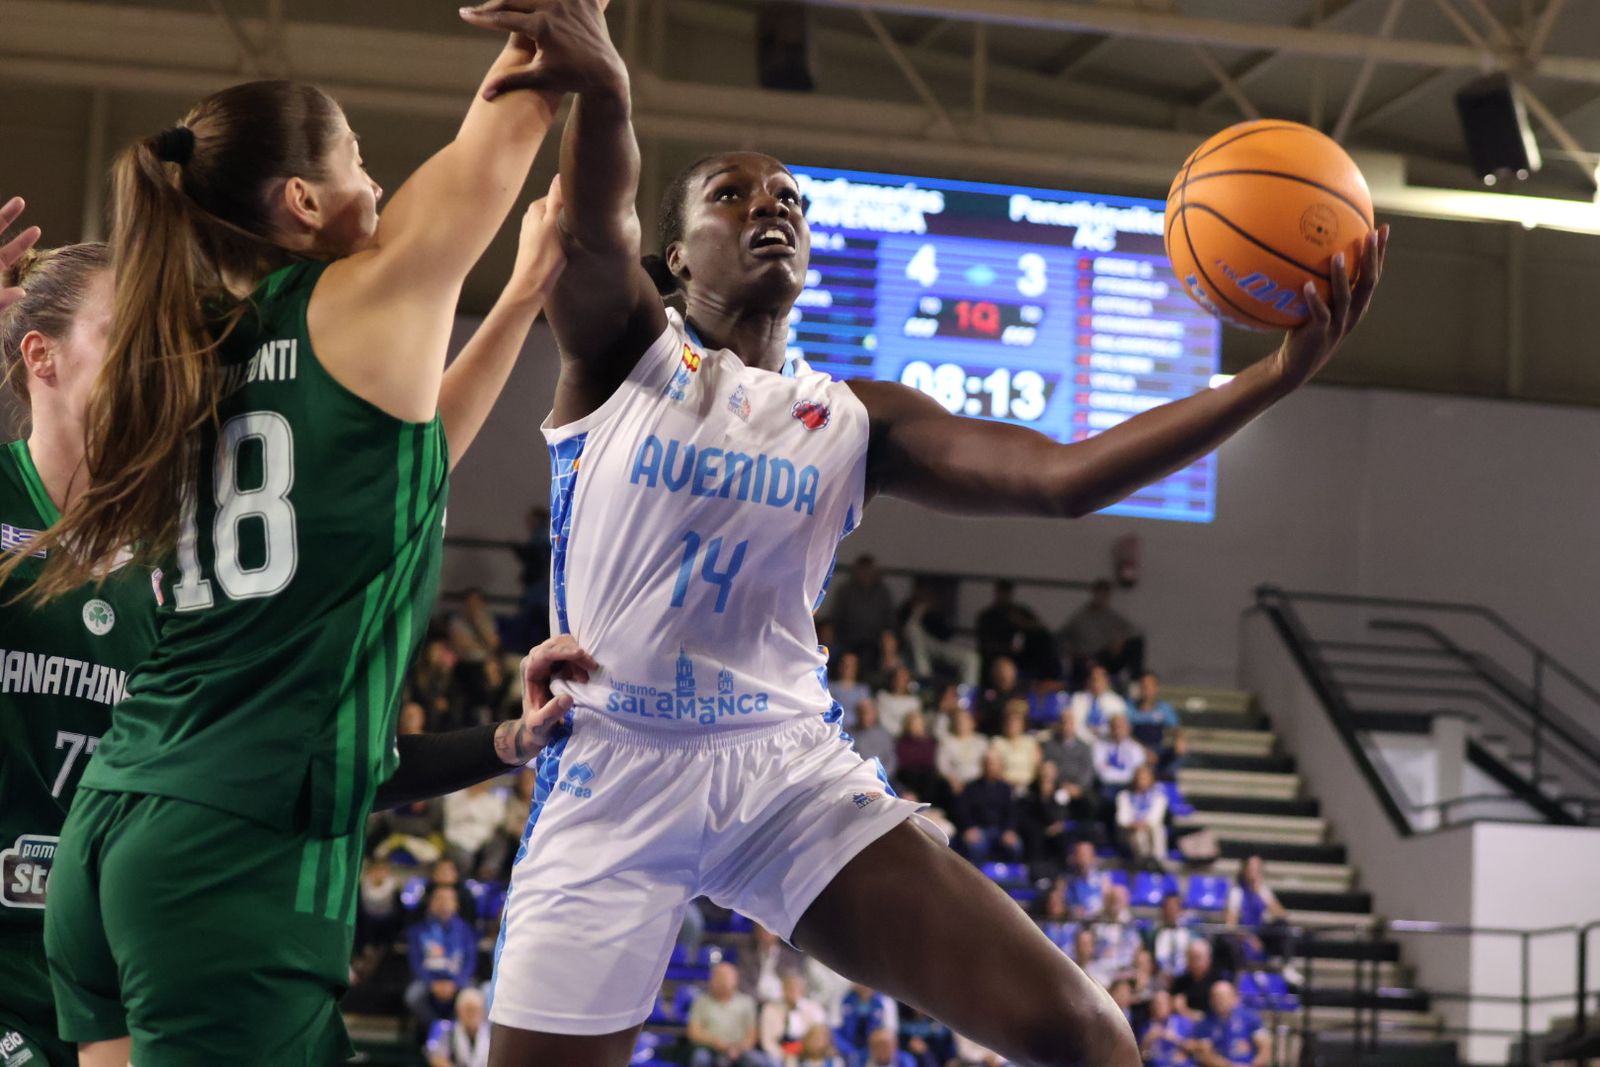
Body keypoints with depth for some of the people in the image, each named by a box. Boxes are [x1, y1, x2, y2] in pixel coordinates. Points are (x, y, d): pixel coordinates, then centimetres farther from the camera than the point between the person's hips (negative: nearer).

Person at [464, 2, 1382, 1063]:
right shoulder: (621, 350, 3)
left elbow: (1064, 475, -1)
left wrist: (1278, 374, -13)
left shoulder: (855, 419, 11)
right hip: (612, 773, -2)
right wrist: (604, 90, -45)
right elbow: (593, 232, -21)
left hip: (791, 767, 2)